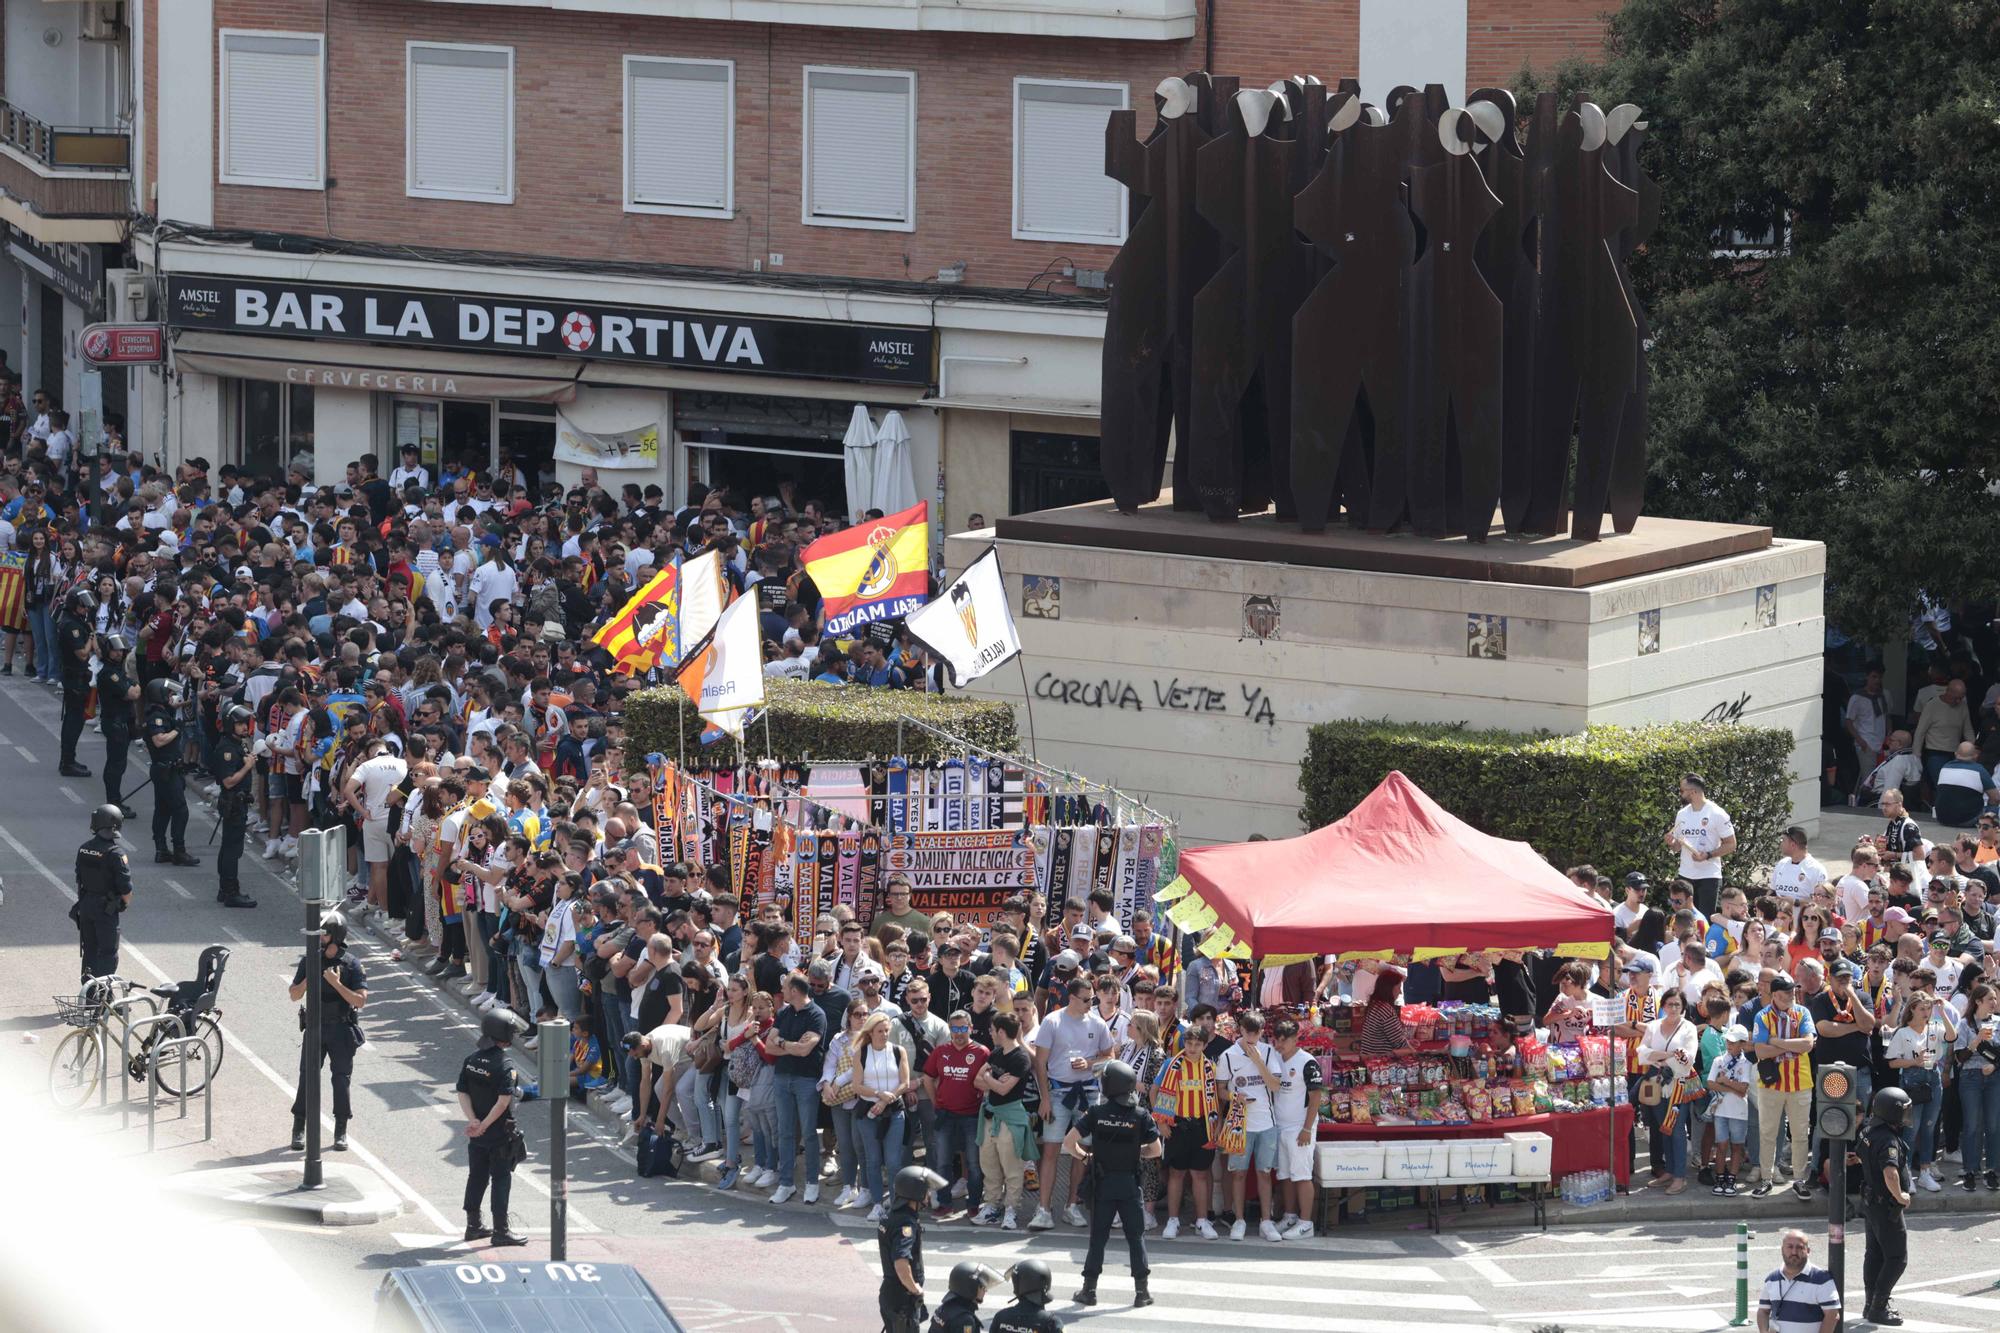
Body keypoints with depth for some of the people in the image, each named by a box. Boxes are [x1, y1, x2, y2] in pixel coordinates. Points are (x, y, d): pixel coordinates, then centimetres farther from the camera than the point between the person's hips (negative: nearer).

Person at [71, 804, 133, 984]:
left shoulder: (84, 848, 1)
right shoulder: (115, 853, -20)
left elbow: (79, 879, 8)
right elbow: (125, 886, -18)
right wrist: (126, 902, 2)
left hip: (85, 905, 6)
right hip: (106, 908, -6)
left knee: (89, 950, 17)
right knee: (108, 955, 1)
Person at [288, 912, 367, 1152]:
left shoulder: (351, 964, -6)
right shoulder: (310, 961, 2)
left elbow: (360, 1000, -13)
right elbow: (295, 995, 4)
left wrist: (336, 983, -22)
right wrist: (309, 978, -15)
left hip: (342, 1030, -2)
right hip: (316, 1027, 2)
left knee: (341, 1080, 2)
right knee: (308, 1078, -1)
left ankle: (341, 1132, 11)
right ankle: (298, 1130, 6)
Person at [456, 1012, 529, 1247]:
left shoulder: (471, 1061, 3)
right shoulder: (503, 1066, -19)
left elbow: (463, 1094, 0)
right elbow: (503, 1101, -25)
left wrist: (473, 1120, -8)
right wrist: (484, 1125, -19)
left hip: (478, 1136, 6)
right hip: (500, 1134, -6)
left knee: (476, 1177, 16)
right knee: (501, 1180, 2)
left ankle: (473, 1225, 25)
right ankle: (500, 1230, 4)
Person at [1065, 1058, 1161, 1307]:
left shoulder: (1095, 1114, -7)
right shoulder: (1141, 1116, -8)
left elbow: (1068, 1142, -10)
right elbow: (1155, 1150, -3)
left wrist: (1083, 1156, 9)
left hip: (1103, 1183, 1)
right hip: (1130, 1184, 0)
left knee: (1098, 1236, 9)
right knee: (1136, 1236, 7)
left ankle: (1089, 1289, 11)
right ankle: (1141, 1290, 7)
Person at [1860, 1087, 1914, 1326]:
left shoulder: (1868, 1133, 5)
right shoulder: (1888, 1140, -25)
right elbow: (1890, 1173, -40)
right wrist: (1900, 1196, -23)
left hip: (1870, 1200, 10)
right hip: (1886, 1206, -10)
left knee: (1875, 1254, 17)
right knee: (1897, 1258, -2)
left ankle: (1871, 1304, 24)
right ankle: (1878, 1308, -2)